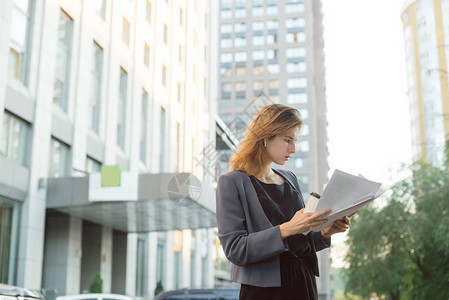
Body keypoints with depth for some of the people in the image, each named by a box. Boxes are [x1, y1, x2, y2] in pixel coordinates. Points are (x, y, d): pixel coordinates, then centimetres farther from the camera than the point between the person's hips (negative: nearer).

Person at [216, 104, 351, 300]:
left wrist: (325, 233, -2)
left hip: (304, 283, 6)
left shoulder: (290, 179, 12)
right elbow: (235, 250, -18)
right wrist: (285, 230, -26)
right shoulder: (231, 183, -8)